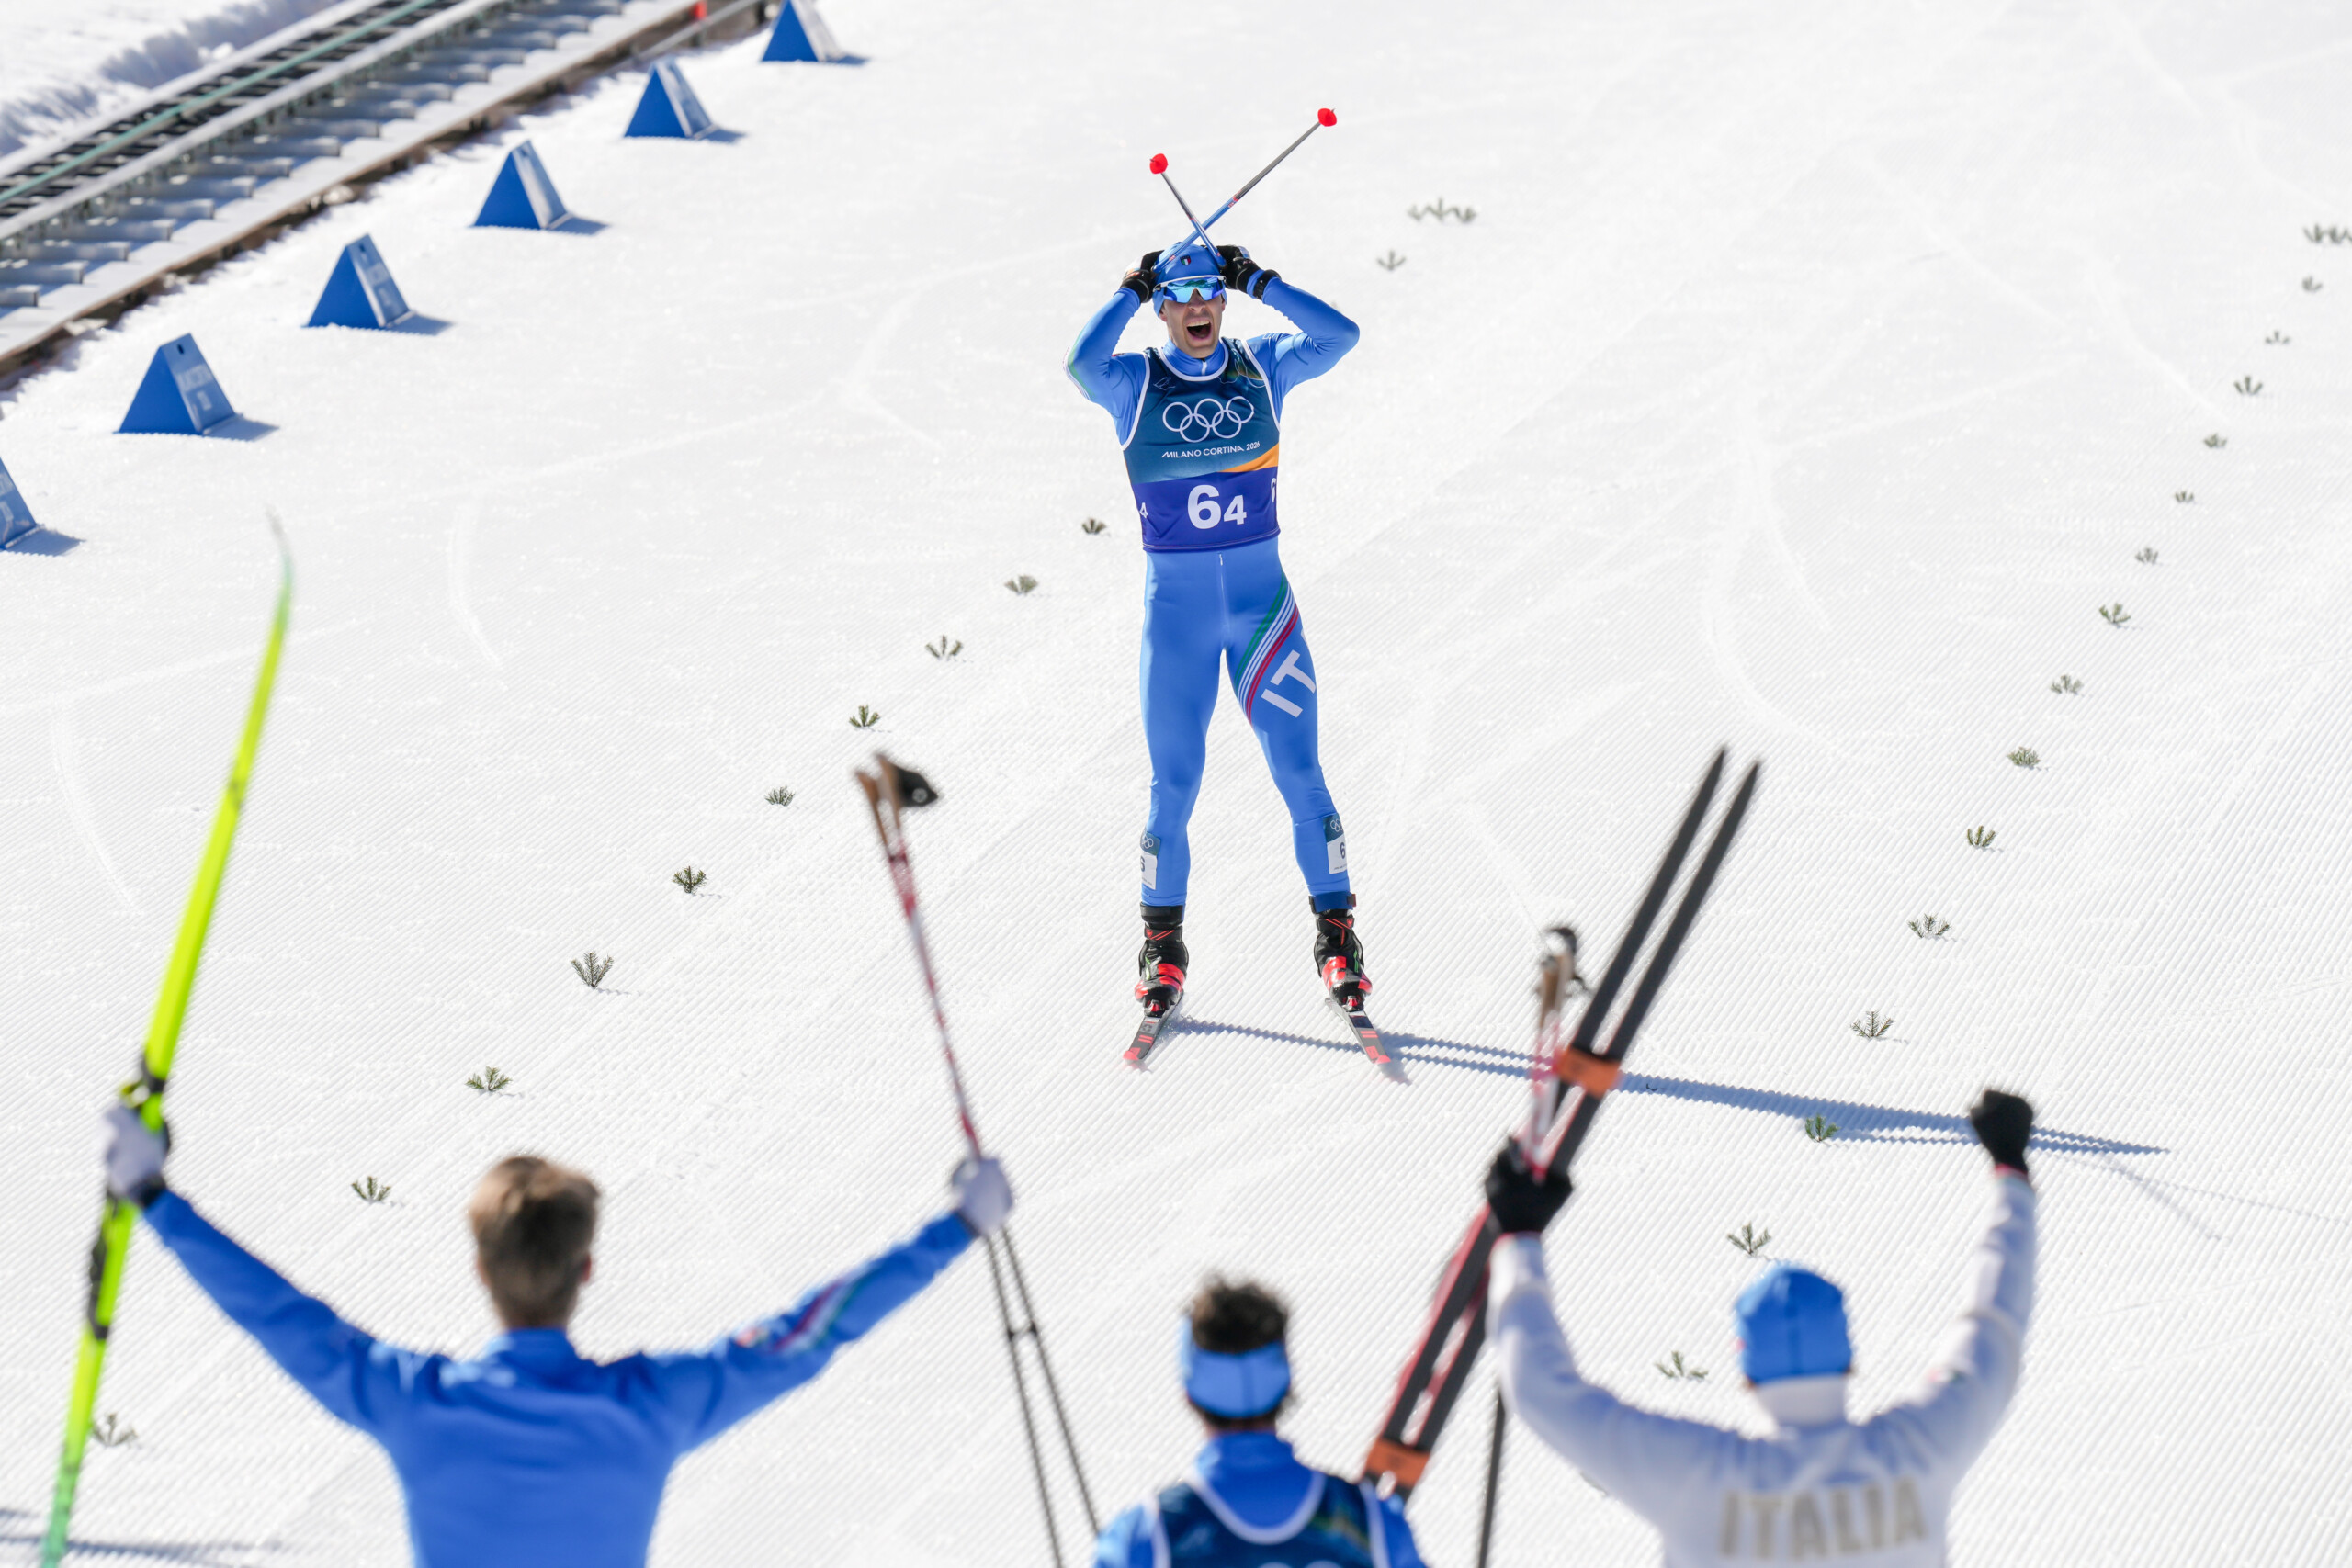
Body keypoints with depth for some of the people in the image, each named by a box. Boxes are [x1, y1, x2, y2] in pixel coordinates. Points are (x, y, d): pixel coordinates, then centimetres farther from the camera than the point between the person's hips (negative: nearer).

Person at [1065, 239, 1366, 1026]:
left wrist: (1258, 281, -10)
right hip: (1175, 602, -1)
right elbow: (1082, 364, -24)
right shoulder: (1135, 382, -2)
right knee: (1174, 784, 1)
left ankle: (1336, 933, 6)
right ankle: (1163, 943, 17)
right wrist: (1131, 291, -14)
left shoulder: (1261, 366, 4)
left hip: (1261, 593, 1)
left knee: (1299, 770, -3)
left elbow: (1339, 335, -12)